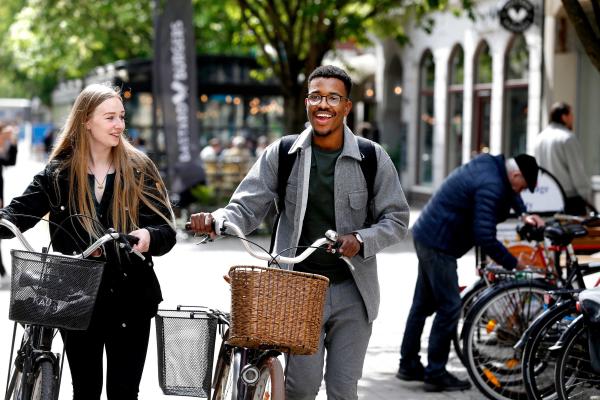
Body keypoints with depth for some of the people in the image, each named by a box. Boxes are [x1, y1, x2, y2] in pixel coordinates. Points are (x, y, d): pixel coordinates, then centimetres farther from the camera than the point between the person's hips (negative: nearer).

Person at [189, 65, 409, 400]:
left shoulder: (373, 158, 0)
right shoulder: (282, 154, 2)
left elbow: (397, 219, 3)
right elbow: (247, 207, 0)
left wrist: (361, 241, -15)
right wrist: (216, 220, -22)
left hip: (351, 290, 0)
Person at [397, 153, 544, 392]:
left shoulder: (490, 163, 5)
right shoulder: (490, 187, -25)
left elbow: (508, 192, 27)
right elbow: (485, 237, -28)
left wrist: (524, 215, 13)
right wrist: (513, 264, -20)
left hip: (426, 236, 11)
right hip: (438, 244, -11)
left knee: (424, 304, 18)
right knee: (450, 307, -6)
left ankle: (409, 365, 27)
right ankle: (436, 374, -1)